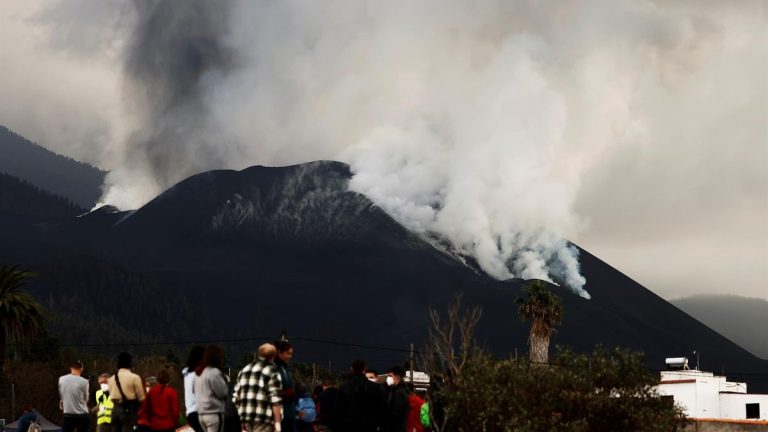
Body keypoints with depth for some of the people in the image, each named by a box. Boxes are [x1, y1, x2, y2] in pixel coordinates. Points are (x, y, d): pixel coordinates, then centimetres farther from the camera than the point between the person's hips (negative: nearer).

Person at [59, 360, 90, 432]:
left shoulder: (62, 379, 1)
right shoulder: (84, 382, -8)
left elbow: (61, 395, 11)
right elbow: (86, 399, 2)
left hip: (68, 415, 2)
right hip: (82, 415, -2)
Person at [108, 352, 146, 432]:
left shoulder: (112, 378, 10)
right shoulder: (134, 378, -7)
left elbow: (111, 395, 13)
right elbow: (141, 397, -5)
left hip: (115, 409, 5)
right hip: (129, 410, -5)